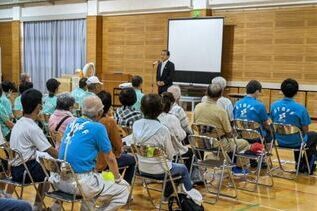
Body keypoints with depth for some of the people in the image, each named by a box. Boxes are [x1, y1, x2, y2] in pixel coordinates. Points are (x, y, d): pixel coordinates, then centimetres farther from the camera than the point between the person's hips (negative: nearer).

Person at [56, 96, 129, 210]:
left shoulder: (72, 123, 11)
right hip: (80, 183, -7)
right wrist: (118, 178, 18)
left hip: (60, 181, 7)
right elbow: (110, 158, 1)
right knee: (123, 188, 8)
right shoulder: (98, 128, -8)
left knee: (94, 179, 35)